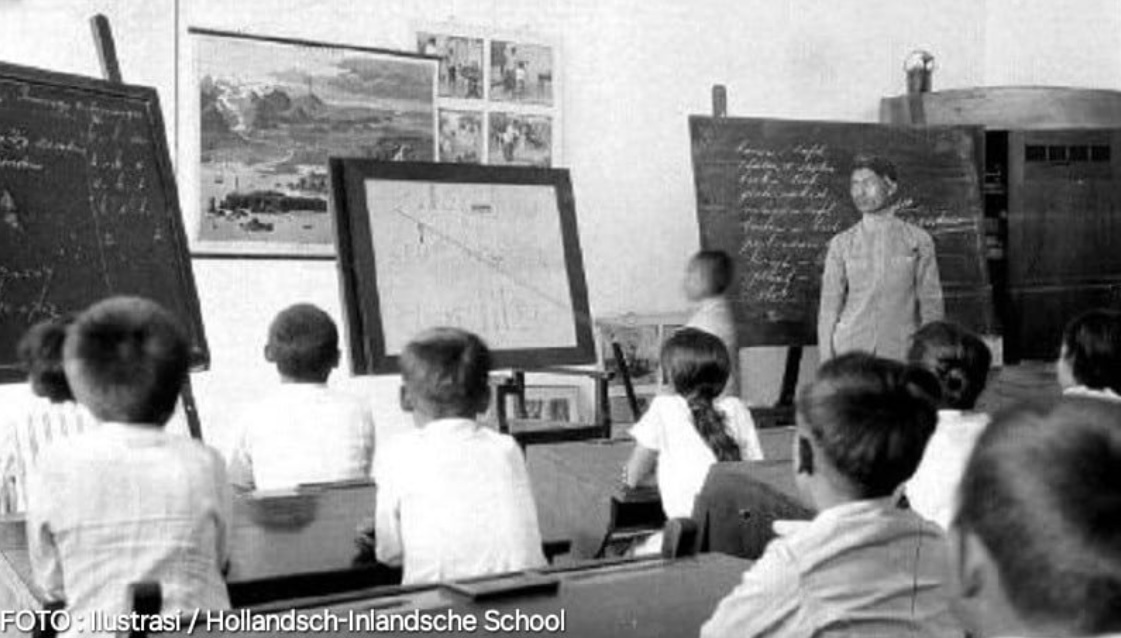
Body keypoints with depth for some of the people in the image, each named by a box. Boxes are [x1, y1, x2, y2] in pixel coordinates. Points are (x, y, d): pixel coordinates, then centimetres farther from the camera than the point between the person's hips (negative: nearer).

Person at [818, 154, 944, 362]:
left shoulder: (919, 241, 4)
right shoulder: (841, 244, 6)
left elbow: (931, 304, 6)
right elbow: (829, 306, 6)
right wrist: (827, 363, 1)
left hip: (901, 353, 0)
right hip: (850, 350, 1)